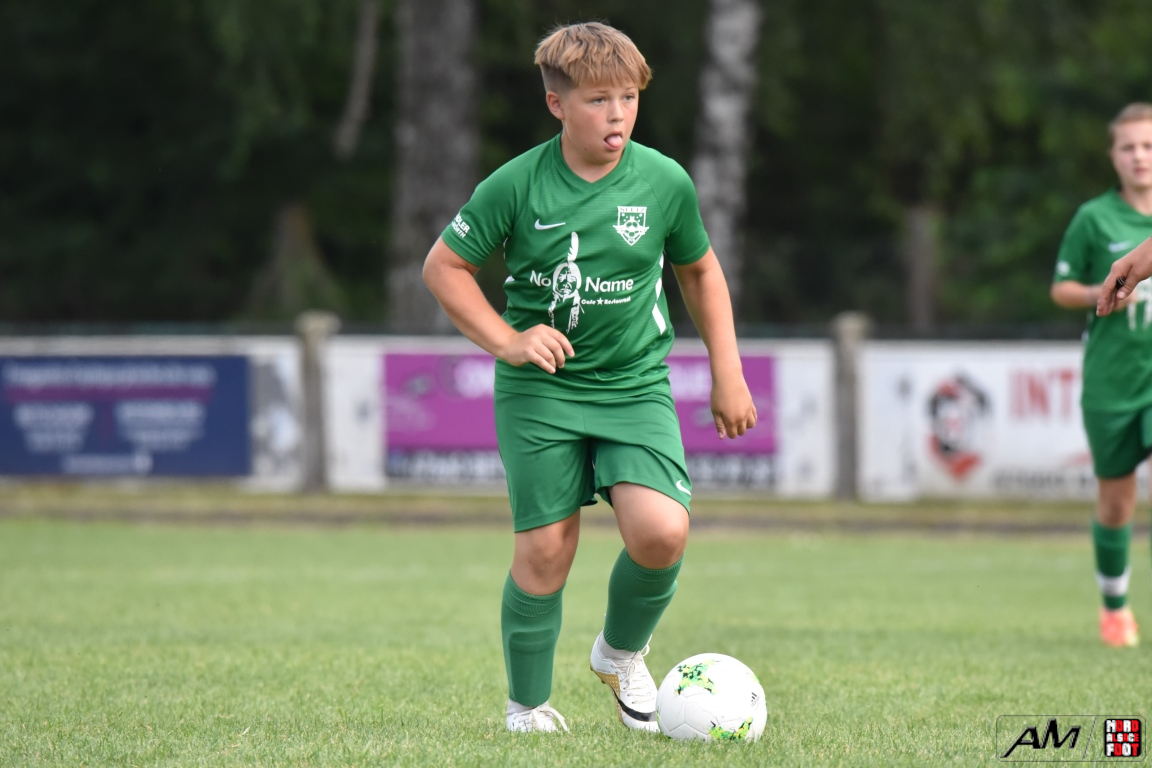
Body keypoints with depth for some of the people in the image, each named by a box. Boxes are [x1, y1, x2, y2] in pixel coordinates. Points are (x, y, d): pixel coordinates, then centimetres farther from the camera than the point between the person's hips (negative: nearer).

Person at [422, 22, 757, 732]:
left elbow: (700, 271, 13)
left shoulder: (665, 182, -3)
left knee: (661, 533, -18)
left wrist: (728, 374, 11)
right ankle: (529, 707, 16)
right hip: (540, 391, -1)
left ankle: (623, 653, 12)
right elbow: (444, 266, 1)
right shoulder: (517, 185, -9)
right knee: (545, 550, -4)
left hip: (635, 386, 1)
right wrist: (506, 340, -10)